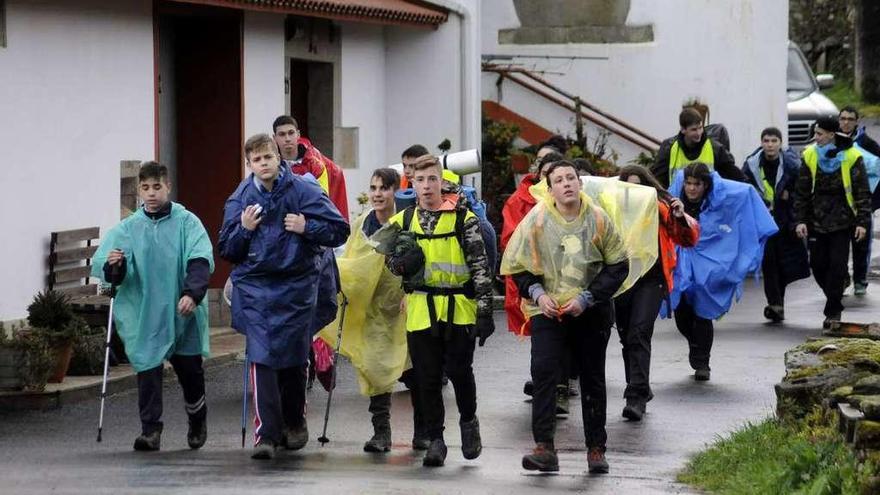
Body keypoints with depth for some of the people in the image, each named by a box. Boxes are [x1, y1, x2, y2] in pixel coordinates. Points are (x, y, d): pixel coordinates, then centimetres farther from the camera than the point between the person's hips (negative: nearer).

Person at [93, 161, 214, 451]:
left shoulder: (187, 222, -1)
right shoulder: (128, 228, 4)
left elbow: (200, 262, -12)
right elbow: (108, 271, -2)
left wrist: (192, 293, -28)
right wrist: (114, 267, -27)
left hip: (182, 312, -1)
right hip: (144, 314, 1)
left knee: (189, 368, 8)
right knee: (147, 369, -7)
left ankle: (197, 418, 33)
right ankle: (150, 430, -2)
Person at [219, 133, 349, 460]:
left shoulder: (303, 191, -2)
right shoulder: (240, 200, 5)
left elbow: (339, 230, -1)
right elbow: (227, 251, 7)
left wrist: (307, 228, -14)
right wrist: (244, 229, -9)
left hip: (297, 286, 0)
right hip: (255, 288, 0)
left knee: (294, 359, 10)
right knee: (262, 359, -11)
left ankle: (294, 422, 32)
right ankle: (266, 433, -13)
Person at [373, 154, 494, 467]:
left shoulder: (464, 219, -1)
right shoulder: (403, 221, 8)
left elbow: (480, 266, -1)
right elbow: (390, 260, 18)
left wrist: (485, 310, -7)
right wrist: (402, 264, -8)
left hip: (459, 309, -3)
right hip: (420, 310, 3)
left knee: (459, 371, -1)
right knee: (427, 377, 3)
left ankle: (468, 421, 26)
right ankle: (435, 439, 11)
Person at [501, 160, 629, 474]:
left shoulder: (598, 219, -7)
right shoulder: (536, 220, -7)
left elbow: (617, 266, -2)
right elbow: (514, 264, 3)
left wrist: (587, 298, -11)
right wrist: (537, 293, -11)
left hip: (592, 312, 1)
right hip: (548, 310, -1)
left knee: (593, 379, 11)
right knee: (543, 371, -19)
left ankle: (596, 448, 23)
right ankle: (544, 448, -21)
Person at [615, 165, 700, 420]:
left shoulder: (660, 207, 1)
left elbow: (689, 239, 0)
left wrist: (681, 218, -18)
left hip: (651, 279, -3)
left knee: (639, 333, -16)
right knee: (627, 337, 12)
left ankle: (637, 397, -19)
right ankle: (639, 392, 28)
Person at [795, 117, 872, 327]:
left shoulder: (851, 157, -6)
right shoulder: (810, 156, 2)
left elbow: (862, 192, -3)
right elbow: (801, 191, 6)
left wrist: (862, 222, -8)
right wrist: (800, 220, -2)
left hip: (842, 222, -3)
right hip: (817, 221, 3)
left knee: (837, 266, -7)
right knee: (818, 264, 4)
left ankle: (833, 311, 0)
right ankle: (834, 301, 26)